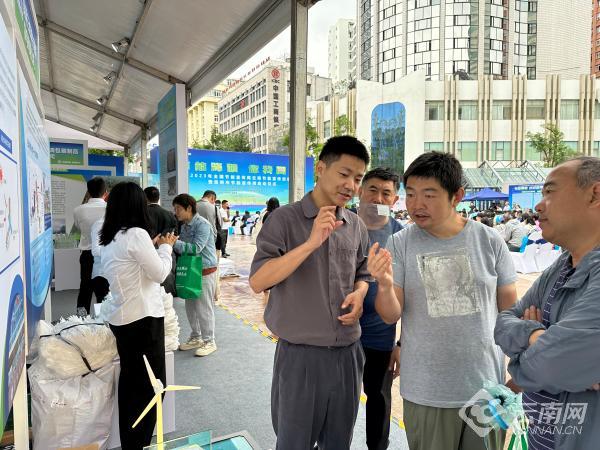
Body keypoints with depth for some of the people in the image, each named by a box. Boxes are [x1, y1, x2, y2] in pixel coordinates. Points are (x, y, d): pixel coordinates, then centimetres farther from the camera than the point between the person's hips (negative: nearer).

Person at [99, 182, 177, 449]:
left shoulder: (110, 238, 9)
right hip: (142, 317, -9)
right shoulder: (136, 234, -17)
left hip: (120, 316, 9)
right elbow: (159, 274, -13)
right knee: (151, 383, 5)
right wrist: (165, 247, 1)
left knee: (130, 380, 18)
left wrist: (152, 246, 16)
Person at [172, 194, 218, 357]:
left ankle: (209, 341, 15)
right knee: (190, 306, 16)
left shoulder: (202, 225, -18)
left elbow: (196, 248, -26)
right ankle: (196, 337, 32)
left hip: (205, 271, -8)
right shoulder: (184, 226, 9)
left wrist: (174, 242, -26)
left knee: (203, 308, 0)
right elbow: (182, 248, 14)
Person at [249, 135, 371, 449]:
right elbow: (257, 282, -19)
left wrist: (359, 294, -7)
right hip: (300, 355, -4)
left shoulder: (356, 226, 4)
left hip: (347, 353, 5)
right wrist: (311, 243, -28)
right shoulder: (285, 218, -11)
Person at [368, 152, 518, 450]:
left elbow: (510, 310, 6)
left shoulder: (489, 241, -5)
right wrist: (384, 286, -29)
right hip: (426, 393, -1)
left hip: (487, 387, 2)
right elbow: (391, 316, -9)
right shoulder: (399, 244, -8)